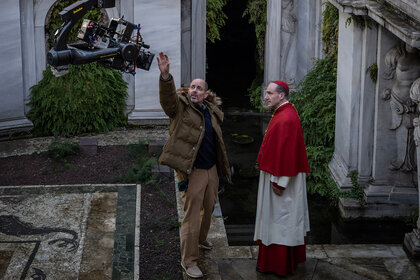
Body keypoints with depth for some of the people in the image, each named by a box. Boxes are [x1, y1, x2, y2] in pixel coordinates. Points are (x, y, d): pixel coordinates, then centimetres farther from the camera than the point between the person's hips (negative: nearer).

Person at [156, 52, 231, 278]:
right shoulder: (180, 107, -8)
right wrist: (165, 75, -48)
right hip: (193, 172, -7)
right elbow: (167, 96, -32)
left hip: (212, 170, 7)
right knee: (192, 215, -4)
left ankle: (201, 239, 48)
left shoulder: (211, 110, 9)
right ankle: (188, 261, 5)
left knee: (209, 208, 22)